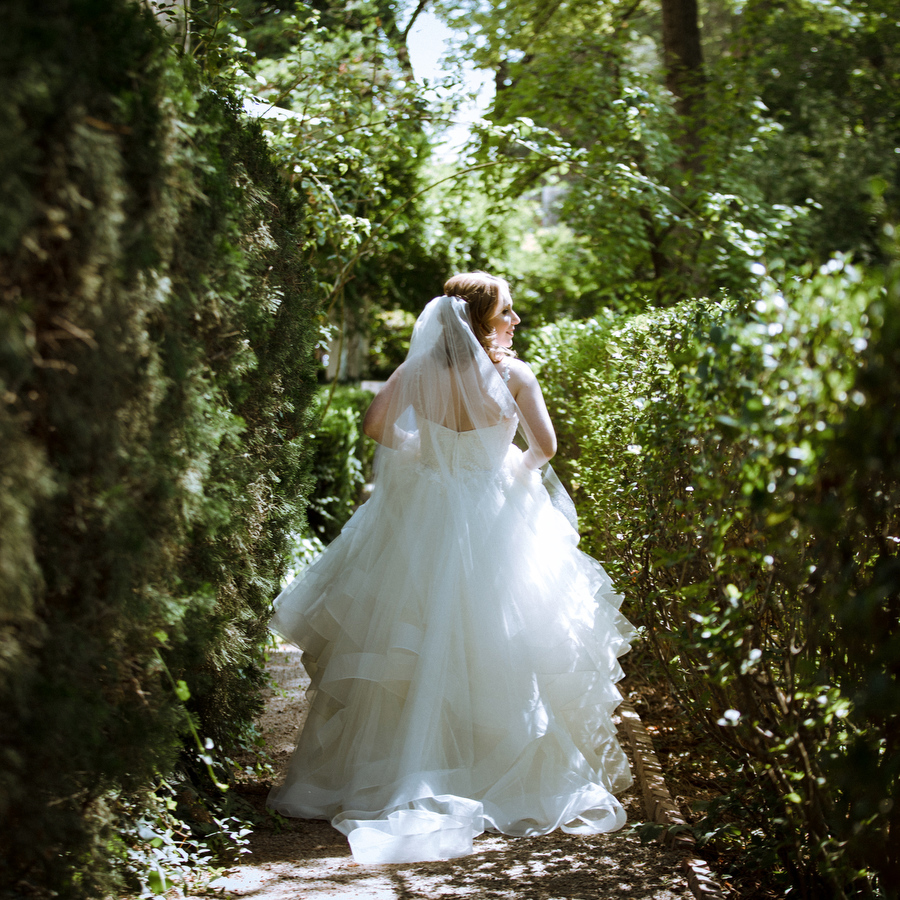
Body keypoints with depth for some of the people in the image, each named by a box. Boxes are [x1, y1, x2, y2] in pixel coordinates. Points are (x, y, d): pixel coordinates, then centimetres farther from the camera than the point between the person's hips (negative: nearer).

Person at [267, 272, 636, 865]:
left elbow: (377, 426, 6)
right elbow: (544, 446, -8)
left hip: (425, 515, 2)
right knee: (495, 650, 6)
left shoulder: (419, 371, -4)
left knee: (417, 647, 11)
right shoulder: (513, 374, -11)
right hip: (498, 520, -2)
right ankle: (506, 779, 11)